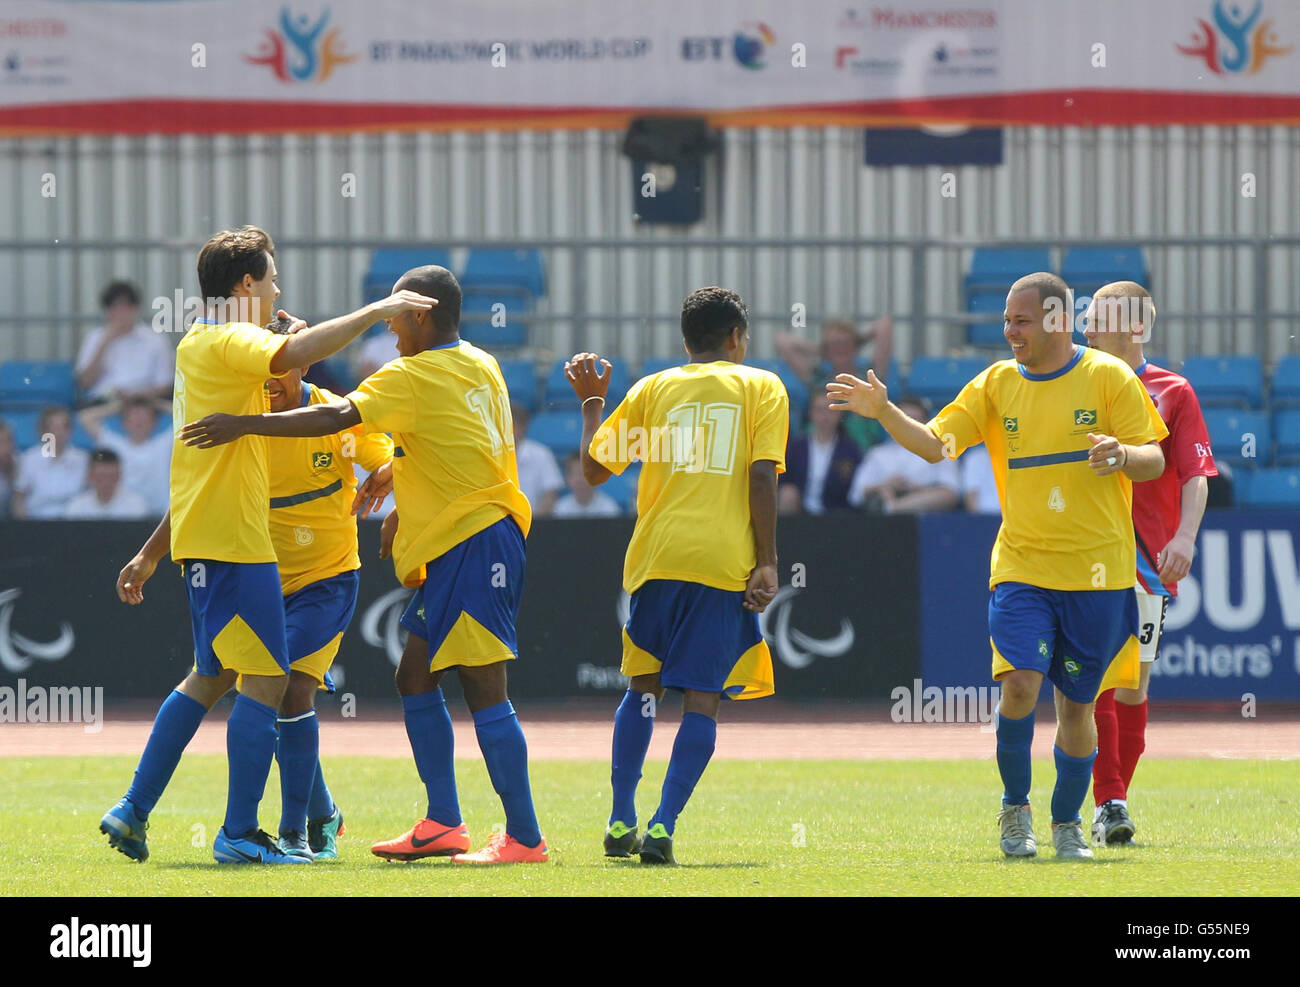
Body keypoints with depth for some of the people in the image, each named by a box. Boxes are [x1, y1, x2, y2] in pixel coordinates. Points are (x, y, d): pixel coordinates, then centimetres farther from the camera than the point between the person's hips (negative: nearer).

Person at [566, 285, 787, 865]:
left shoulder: (652, 388, 12)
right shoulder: (762, 387, 7)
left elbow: (594, 468, 14)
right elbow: (762, 477, -5)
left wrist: (592, 402, 29)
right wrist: (766, 563, -5)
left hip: (657, 557, 3)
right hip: (726, 563, -3)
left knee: (644, 686, 18)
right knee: (702, 700, -1)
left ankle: (621, 822, 15)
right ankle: (662, 828, -14)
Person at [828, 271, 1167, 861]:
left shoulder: (1108, 377, -1)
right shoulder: (996, 384, 7)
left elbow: (1154, 461, -2)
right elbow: (935, 444, 3)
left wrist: (1122, 455, -24)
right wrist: (883, 412, -12)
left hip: (1097, 569, -1)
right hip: (1021, 565, 1)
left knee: (1077, 702, 5)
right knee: (1019, 683, -17)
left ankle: (1067, 823, 22)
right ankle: (1015, 807, 2)